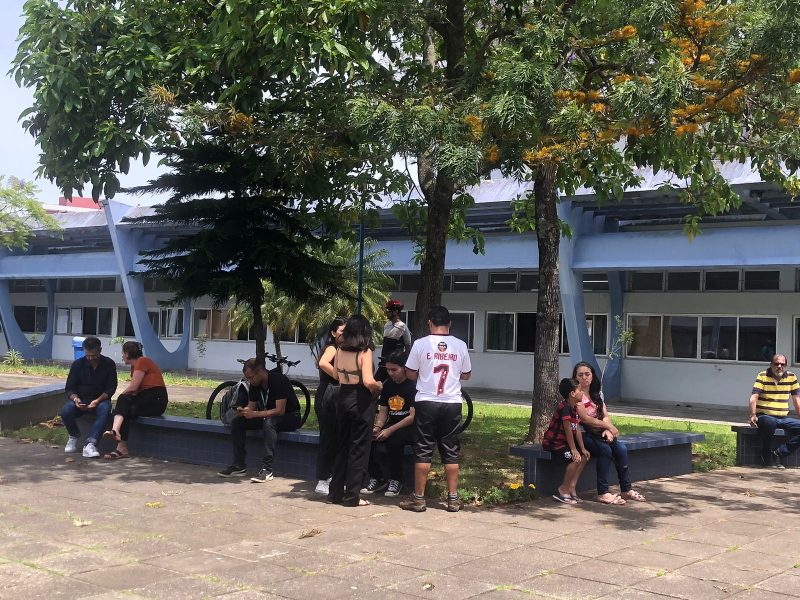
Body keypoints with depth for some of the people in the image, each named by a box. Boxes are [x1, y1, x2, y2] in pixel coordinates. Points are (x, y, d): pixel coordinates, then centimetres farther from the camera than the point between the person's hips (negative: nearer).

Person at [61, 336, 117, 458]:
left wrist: (98, 400, -23)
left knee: (105, 409, -38)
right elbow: (69, 388, 1)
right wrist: (75, 399, -22)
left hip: (100, 400, -1)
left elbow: (111, 388, -5)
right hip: (80, 399, 2)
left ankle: (90, 444, -46)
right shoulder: (77, 364, 2)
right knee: (65, 411, -31)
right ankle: (74, 436, 0)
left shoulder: (109, 364, -1)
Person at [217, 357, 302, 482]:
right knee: (237, 422, -10)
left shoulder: (278, 380, -24)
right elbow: (251, 406, 4)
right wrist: (243, 410, -19)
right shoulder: (255, 384, -1)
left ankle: (266, 469, -39)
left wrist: (255, 414, -31)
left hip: (290, 417, -7)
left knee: (269, 422, -39)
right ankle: (239, 466, -10)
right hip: (267, 416, 8)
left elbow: (280, 410, -28)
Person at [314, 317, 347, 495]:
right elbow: (323, 363, -31)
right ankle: (322, 483, -3)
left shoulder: (341, 349, 18)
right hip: (327, 398, -9)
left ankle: (328, 477, 24)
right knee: (327, 439, -7)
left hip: (335, 399, 9)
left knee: (334, 439, 14)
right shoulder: (332, 348, -10)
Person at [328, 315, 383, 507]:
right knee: (359, 449, 4)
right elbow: (368, 381, -23)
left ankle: (336, 492, 23)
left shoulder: (340, 350, 2)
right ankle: (352, 496, 7)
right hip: (361, 400, -6)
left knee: (342, 446, 17)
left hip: (343, 398, 6)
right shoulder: (365, 352, -14)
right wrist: (378, 387, -4)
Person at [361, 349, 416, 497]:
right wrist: (378, 427, -8)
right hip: (392, 426, 6)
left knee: (390, 442, -35)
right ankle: (376, 478, -7)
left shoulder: (414, 386, -12)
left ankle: (395, 480, -14)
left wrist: (390, 430, -22)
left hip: (409, 428, -6)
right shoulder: (387, 385, 11)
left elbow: (413, 416, -17)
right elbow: (383, 411, 14)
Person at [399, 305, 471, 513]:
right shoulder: (460, 345, 2)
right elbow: (466, 375, 12)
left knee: (423, 451, 4)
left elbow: (410, 374, 1)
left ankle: (418, 498, 7)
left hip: (426, 403, -2)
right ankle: (453, 498, 11)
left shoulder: (421, 344, -5)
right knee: (451, 452, 8)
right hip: (452, 404, 2)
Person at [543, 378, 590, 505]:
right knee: (575, 458, -24)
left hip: (563, 441, 10)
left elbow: (577, 430, 8)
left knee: (584, 457, 2)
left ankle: (572, 487, 5)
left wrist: (582, 448, 3)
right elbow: (568, 430, -22)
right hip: (552, 442, -10)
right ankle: (563, 490, -13)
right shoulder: (565, 407, -22)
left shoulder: (575, 408, 9)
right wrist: (574, 449, -20)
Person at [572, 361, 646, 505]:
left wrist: (607, 430, -12)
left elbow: (606, 415, 9)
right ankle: (603, 493, -26)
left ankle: (626, 489, -8)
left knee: (621, 448, -16)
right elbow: (585, 419, -15)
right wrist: (608, 426, -11)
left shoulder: (597, 394, 15)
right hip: (582, 434, -7)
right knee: (605, 449, -30)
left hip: (597, 433, 7)